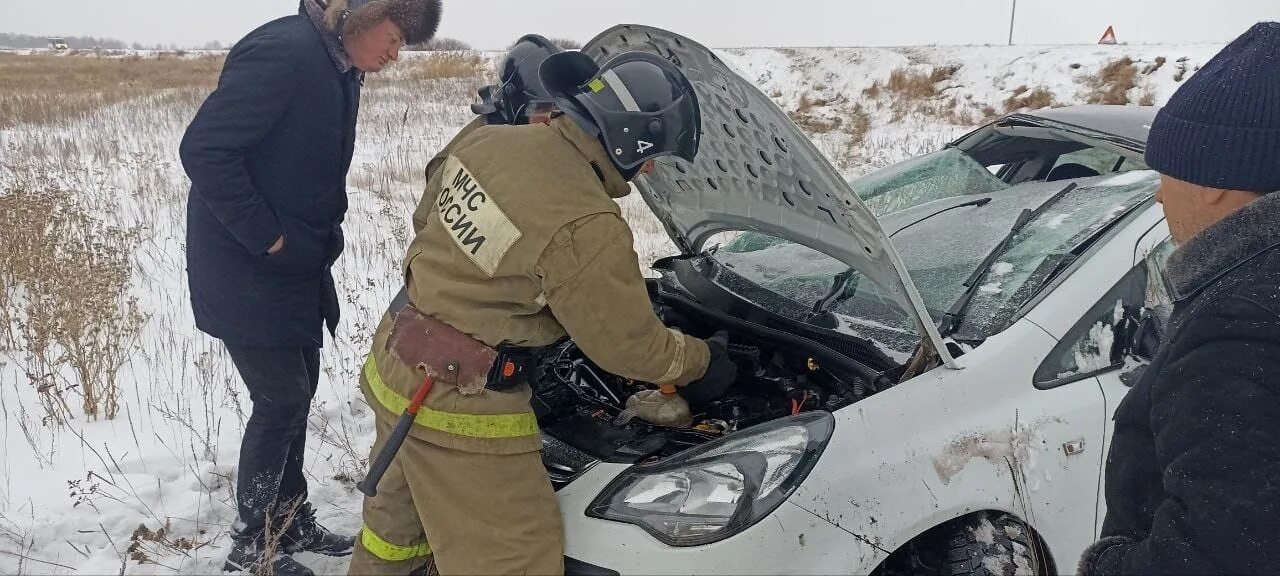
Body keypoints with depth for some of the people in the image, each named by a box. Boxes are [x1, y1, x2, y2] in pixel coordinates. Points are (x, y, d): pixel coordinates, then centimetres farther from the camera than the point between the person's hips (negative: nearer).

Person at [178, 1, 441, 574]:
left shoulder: (341, 68, 7)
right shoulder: (285, 52, -22)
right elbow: (203, 149, -26)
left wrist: (323, 237, 9)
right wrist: (265, 237, -22)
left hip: (297, 266, 9)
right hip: (246, 268, -9)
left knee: (297, 392, 15)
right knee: (281, 399, -3)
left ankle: (291, 520, 30)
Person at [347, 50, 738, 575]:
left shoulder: (489, 140, -3)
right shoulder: (585, 227, -26)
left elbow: (429, 213, 15)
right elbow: (630, 344, -13)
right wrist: (702, 361, 5)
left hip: (395, 363, 9)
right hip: (460, 405, -8)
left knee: (399, 518, 31)